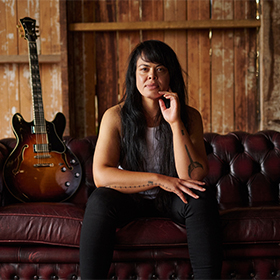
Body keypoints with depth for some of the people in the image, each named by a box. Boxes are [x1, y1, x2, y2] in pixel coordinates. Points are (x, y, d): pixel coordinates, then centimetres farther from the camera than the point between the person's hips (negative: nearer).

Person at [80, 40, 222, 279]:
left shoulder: (189, 117, -9)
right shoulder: (115, 116, -11)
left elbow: (193, 177, -20)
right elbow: (101, 174, -20)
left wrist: (175, 122, -27)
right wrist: (159, 180, -25)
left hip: (172, 202, 1)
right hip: (129, 199, 0)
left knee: (202, 199, -29)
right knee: (100, 200, -31)